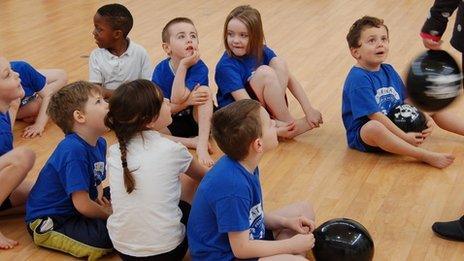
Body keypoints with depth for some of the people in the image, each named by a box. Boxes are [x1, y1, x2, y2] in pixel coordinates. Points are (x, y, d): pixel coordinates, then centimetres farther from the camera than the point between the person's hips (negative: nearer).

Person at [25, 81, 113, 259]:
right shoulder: (73, 151, -28)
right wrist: (107, 214, -9)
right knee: (110, 234, -27)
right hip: (48, 222, -9)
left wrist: (100, 194, -5)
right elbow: (83, 205, -27)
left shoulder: (99, 143, 1)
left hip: (72, 209, 9)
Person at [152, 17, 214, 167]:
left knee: (204, 91, -27)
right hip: (170, 124, 1)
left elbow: (177, 98, -30)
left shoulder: (199, 68, -17)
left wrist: (183, 65, -30)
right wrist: (187, 101, -28)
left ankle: (202, 145, -32)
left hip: (196, 120, -1)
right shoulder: (161, 70, -12)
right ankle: (191, 142, -21)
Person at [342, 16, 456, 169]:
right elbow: (375, 116, -25)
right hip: (363, 134, -9)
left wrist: (427, 119, -4)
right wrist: (404, 137, -24)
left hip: (394, 125, 9)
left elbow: (406, 100, 13)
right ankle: (426, 156, -41)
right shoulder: (358, 79, -20)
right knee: (375, 128, -43)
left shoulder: (388, 71, 6)